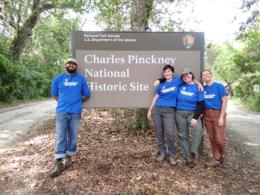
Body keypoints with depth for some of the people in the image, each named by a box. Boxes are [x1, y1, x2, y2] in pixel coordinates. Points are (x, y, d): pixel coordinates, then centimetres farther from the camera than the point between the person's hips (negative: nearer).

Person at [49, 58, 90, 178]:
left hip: (75, 112, 0)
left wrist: (76, 102, 8)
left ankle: (68, 158, 23)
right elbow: (54, 95, 15)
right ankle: (59, 163, 5)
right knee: (60, 137, -1)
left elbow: (86, 95, 10)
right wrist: (64, 103, 10)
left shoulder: (81, 79, 5)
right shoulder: (58, 79, 7)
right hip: (61, 112, 0)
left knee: (73, 137, 7)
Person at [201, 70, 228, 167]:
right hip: (207, 115, 4)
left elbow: (224, 101, -7)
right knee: (212, 138, 7)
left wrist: (221, 117, -12)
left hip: (218, 113, -4)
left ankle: (221, 155, 23)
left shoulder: (219, 86, -5)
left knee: (219, 139, -5)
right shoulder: (203, 89, 6)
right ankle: (216, 158, 20)